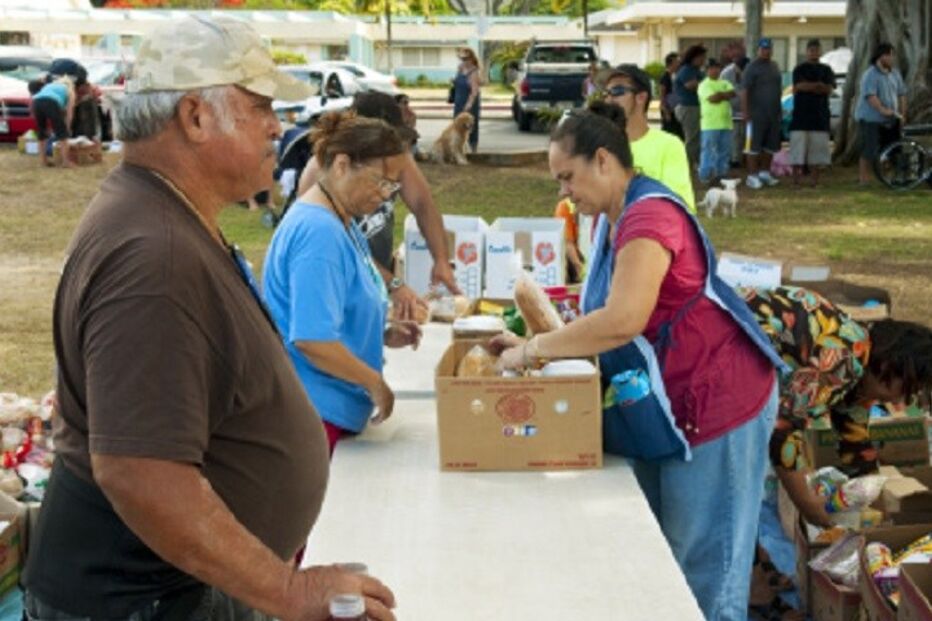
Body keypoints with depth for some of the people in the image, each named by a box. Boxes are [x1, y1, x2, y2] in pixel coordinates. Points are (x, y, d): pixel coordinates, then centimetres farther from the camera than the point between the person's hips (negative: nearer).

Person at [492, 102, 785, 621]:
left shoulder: (650, 214, -21)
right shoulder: (613, 220, 11)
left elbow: (623, 321, -32)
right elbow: (602, 322, 11)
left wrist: (533, 350, -22)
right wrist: (535, 346, -3)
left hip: (715, 404, -10)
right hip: (662, 409, 10)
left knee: (701, 570, 1)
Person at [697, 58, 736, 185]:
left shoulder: (725, 83, 17)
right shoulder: (704, 85, -2)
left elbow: (733, 93, 0)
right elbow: (712, 98, -16)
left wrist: (720, 95, -12)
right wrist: (725, 95, -2)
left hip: (726, 123, 6)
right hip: (710, 124, -6)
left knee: (724, 151, 9)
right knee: (709, 151, -6)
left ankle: (721, 174, 17)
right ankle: (706, 175, -3)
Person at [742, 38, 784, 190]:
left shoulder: (774, 66, 17)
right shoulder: (753, 67, -6)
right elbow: (744, 90, -12)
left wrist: (779, 109, 19)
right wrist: (745, 110, -19)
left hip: (774, 113, 7)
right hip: (758, 113, -7)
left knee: (771, 145, 10)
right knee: (755, 145, -5)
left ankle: (765, 172, 21)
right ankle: (752, 176, -2)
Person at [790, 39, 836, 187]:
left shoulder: (826, 70, 14)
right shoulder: (799, 69, 6)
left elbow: (829, 89, 0)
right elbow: (798, 86, -10)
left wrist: (808, 86, -8)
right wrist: (819, 85, -8)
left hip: (820, 116, 2)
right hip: (801, 114, -2)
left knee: (817, 150, 1)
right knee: (797, 151, -5)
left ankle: (815, 181, 6)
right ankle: (795, 180, -2)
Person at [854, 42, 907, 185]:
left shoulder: (895, 74, 11)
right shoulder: (870, 75, -14)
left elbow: (901, 94, 15)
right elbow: (870, 95, -25)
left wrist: (902, 114, 7)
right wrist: (882, 109, -35)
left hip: (890, 120, 7)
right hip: (871, 119, -7)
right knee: (869, 151, -9)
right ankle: (863, 179, -3)